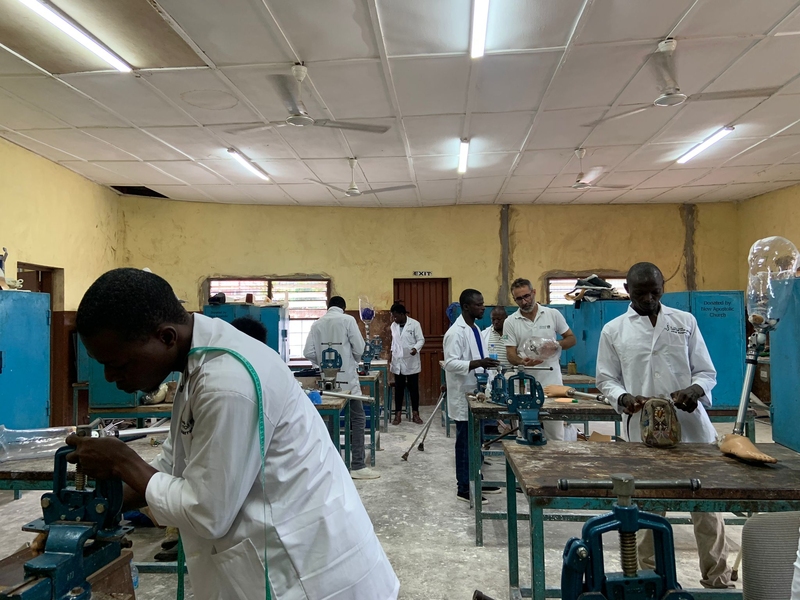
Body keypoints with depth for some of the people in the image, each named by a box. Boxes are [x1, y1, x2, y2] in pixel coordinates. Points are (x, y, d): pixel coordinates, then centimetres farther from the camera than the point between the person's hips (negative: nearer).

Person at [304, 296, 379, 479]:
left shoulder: (317, 323, 5)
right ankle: (358, 466, -1)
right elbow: (359, 348, -8)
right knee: (357, 419, 1)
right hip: (346, 377, -4)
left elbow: (308, 352, 0)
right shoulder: (348, 320, -5)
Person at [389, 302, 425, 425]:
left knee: (413, 388, 5)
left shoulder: (414, 324, -7)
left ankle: (415, 414, 14)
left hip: (411, 361, -3)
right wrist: (392, 351, 12)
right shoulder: (393, 325, 7)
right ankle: (398, 414, 14)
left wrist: (416, 348, -24)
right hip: (398, 362, 3)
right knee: (399, 388, 7)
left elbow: (421, 340, -7)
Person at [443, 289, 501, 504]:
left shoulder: (475, 329, 11)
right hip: (464, 395, -9)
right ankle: (464, 488, 10)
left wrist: (487, 364, 6)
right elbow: (450, 363, -26)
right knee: (465, 442, 0)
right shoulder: (456, 332, -19)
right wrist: (478, 364, -34)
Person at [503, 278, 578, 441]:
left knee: (556, 436, 3)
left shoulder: (553, 314, 2)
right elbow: (511, 354, -1)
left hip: (552, 381, -1)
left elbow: (571, 339, 9)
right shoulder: (510, 322, 1)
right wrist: (523, 362, -23)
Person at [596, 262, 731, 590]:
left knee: (707, 506, 8)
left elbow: (706, 372, 6)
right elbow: (606, 379, 5)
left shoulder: (686, 322, 5)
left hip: (692, 427, 1)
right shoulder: (613, 330, 3)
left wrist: (694, 390, -16)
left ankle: (718, 580, 24)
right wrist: (624, 398, -16)